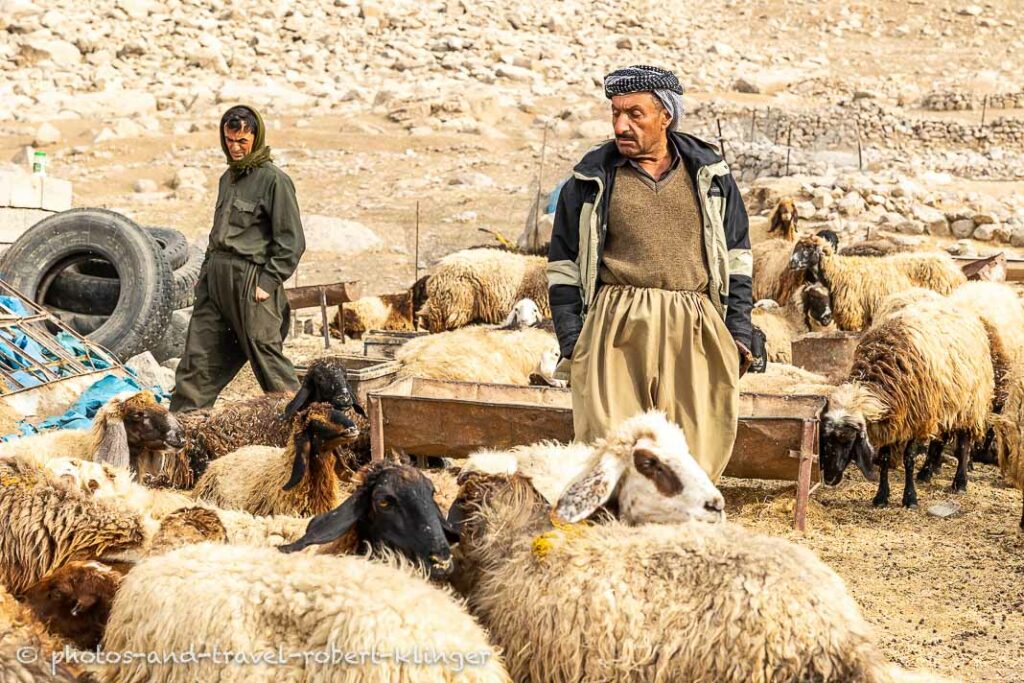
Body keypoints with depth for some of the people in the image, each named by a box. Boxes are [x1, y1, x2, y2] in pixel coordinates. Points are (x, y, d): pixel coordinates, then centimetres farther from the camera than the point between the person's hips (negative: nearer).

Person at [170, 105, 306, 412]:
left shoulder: (274, 180, -7)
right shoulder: (228, 178, 18)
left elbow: (291, 241, -10)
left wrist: (268, 282, -14)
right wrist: (205, 273, 17)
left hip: (251, 282, -7)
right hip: (215, 280, 7)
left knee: (267, 359, -2)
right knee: (198, 358, 6)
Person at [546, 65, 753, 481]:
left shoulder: (709, 174, 11)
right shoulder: (592, 180, 8)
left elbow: (736, 256, 15)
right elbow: (564, 266, 9)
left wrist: (739, 332, 9)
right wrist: (572, 345, 1)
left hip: (695, 335, 2)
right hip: (616, 332, -1)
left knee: (695, 451, 0)